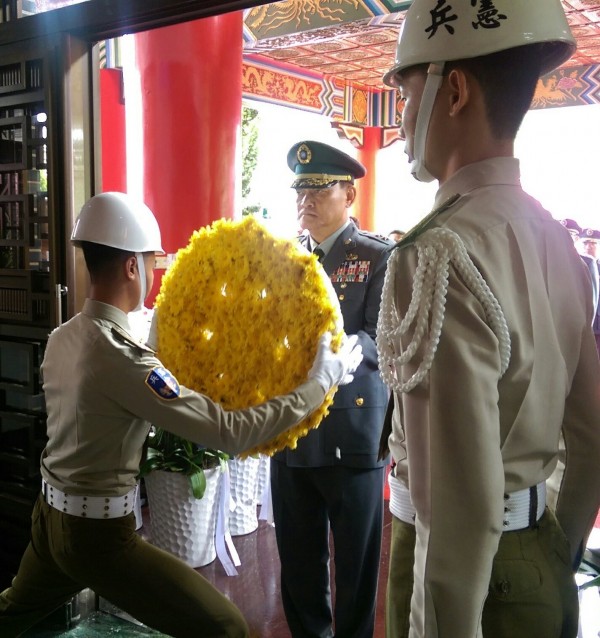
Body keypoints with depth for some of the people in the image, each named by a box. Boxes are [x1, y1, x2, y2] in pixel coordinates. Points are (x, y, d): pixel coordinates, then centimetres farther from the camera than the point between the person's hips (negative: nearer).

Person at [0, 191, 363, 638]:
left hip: (52, 516, 9)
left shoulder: (63, 338, -2)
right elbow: (229, 433, -28)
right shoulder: (121, 358, -27)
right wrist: (321, 380, -21)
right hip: (98, 532, -9)